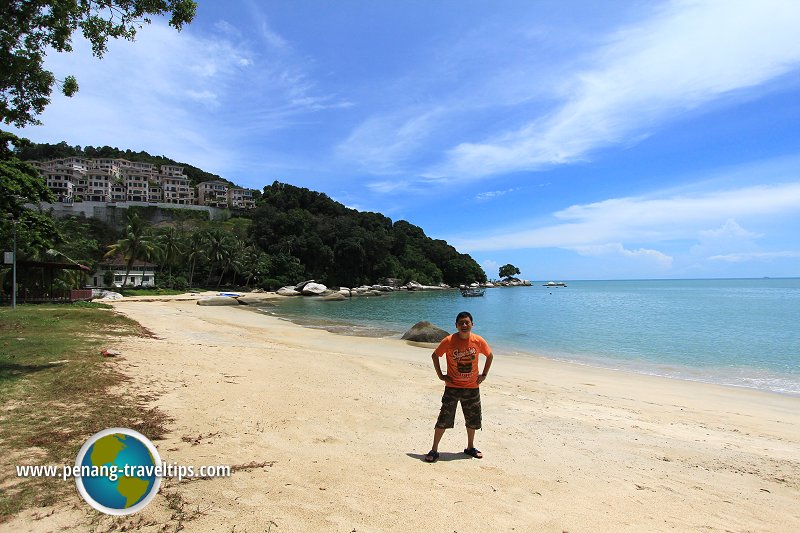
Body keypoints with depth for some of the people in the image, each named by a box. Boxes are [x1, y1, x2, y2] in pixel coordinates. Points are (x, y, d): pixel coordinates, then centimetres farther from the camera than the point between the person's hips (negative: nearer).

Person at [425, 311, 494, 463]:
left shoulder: (478, 341, -7)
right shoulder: (449, 341, -13)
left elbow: (489, 355, 11)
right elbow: (435, 355, -1)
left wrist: (484, 374, 6)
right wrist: (440, 375, -4)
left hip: (472, 387, 3)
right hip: (452, 387, -3)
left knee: (473, 420, 15)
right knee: (443, 420, -2)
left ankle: (470, 447, 37)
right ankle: (434, 450, 11)